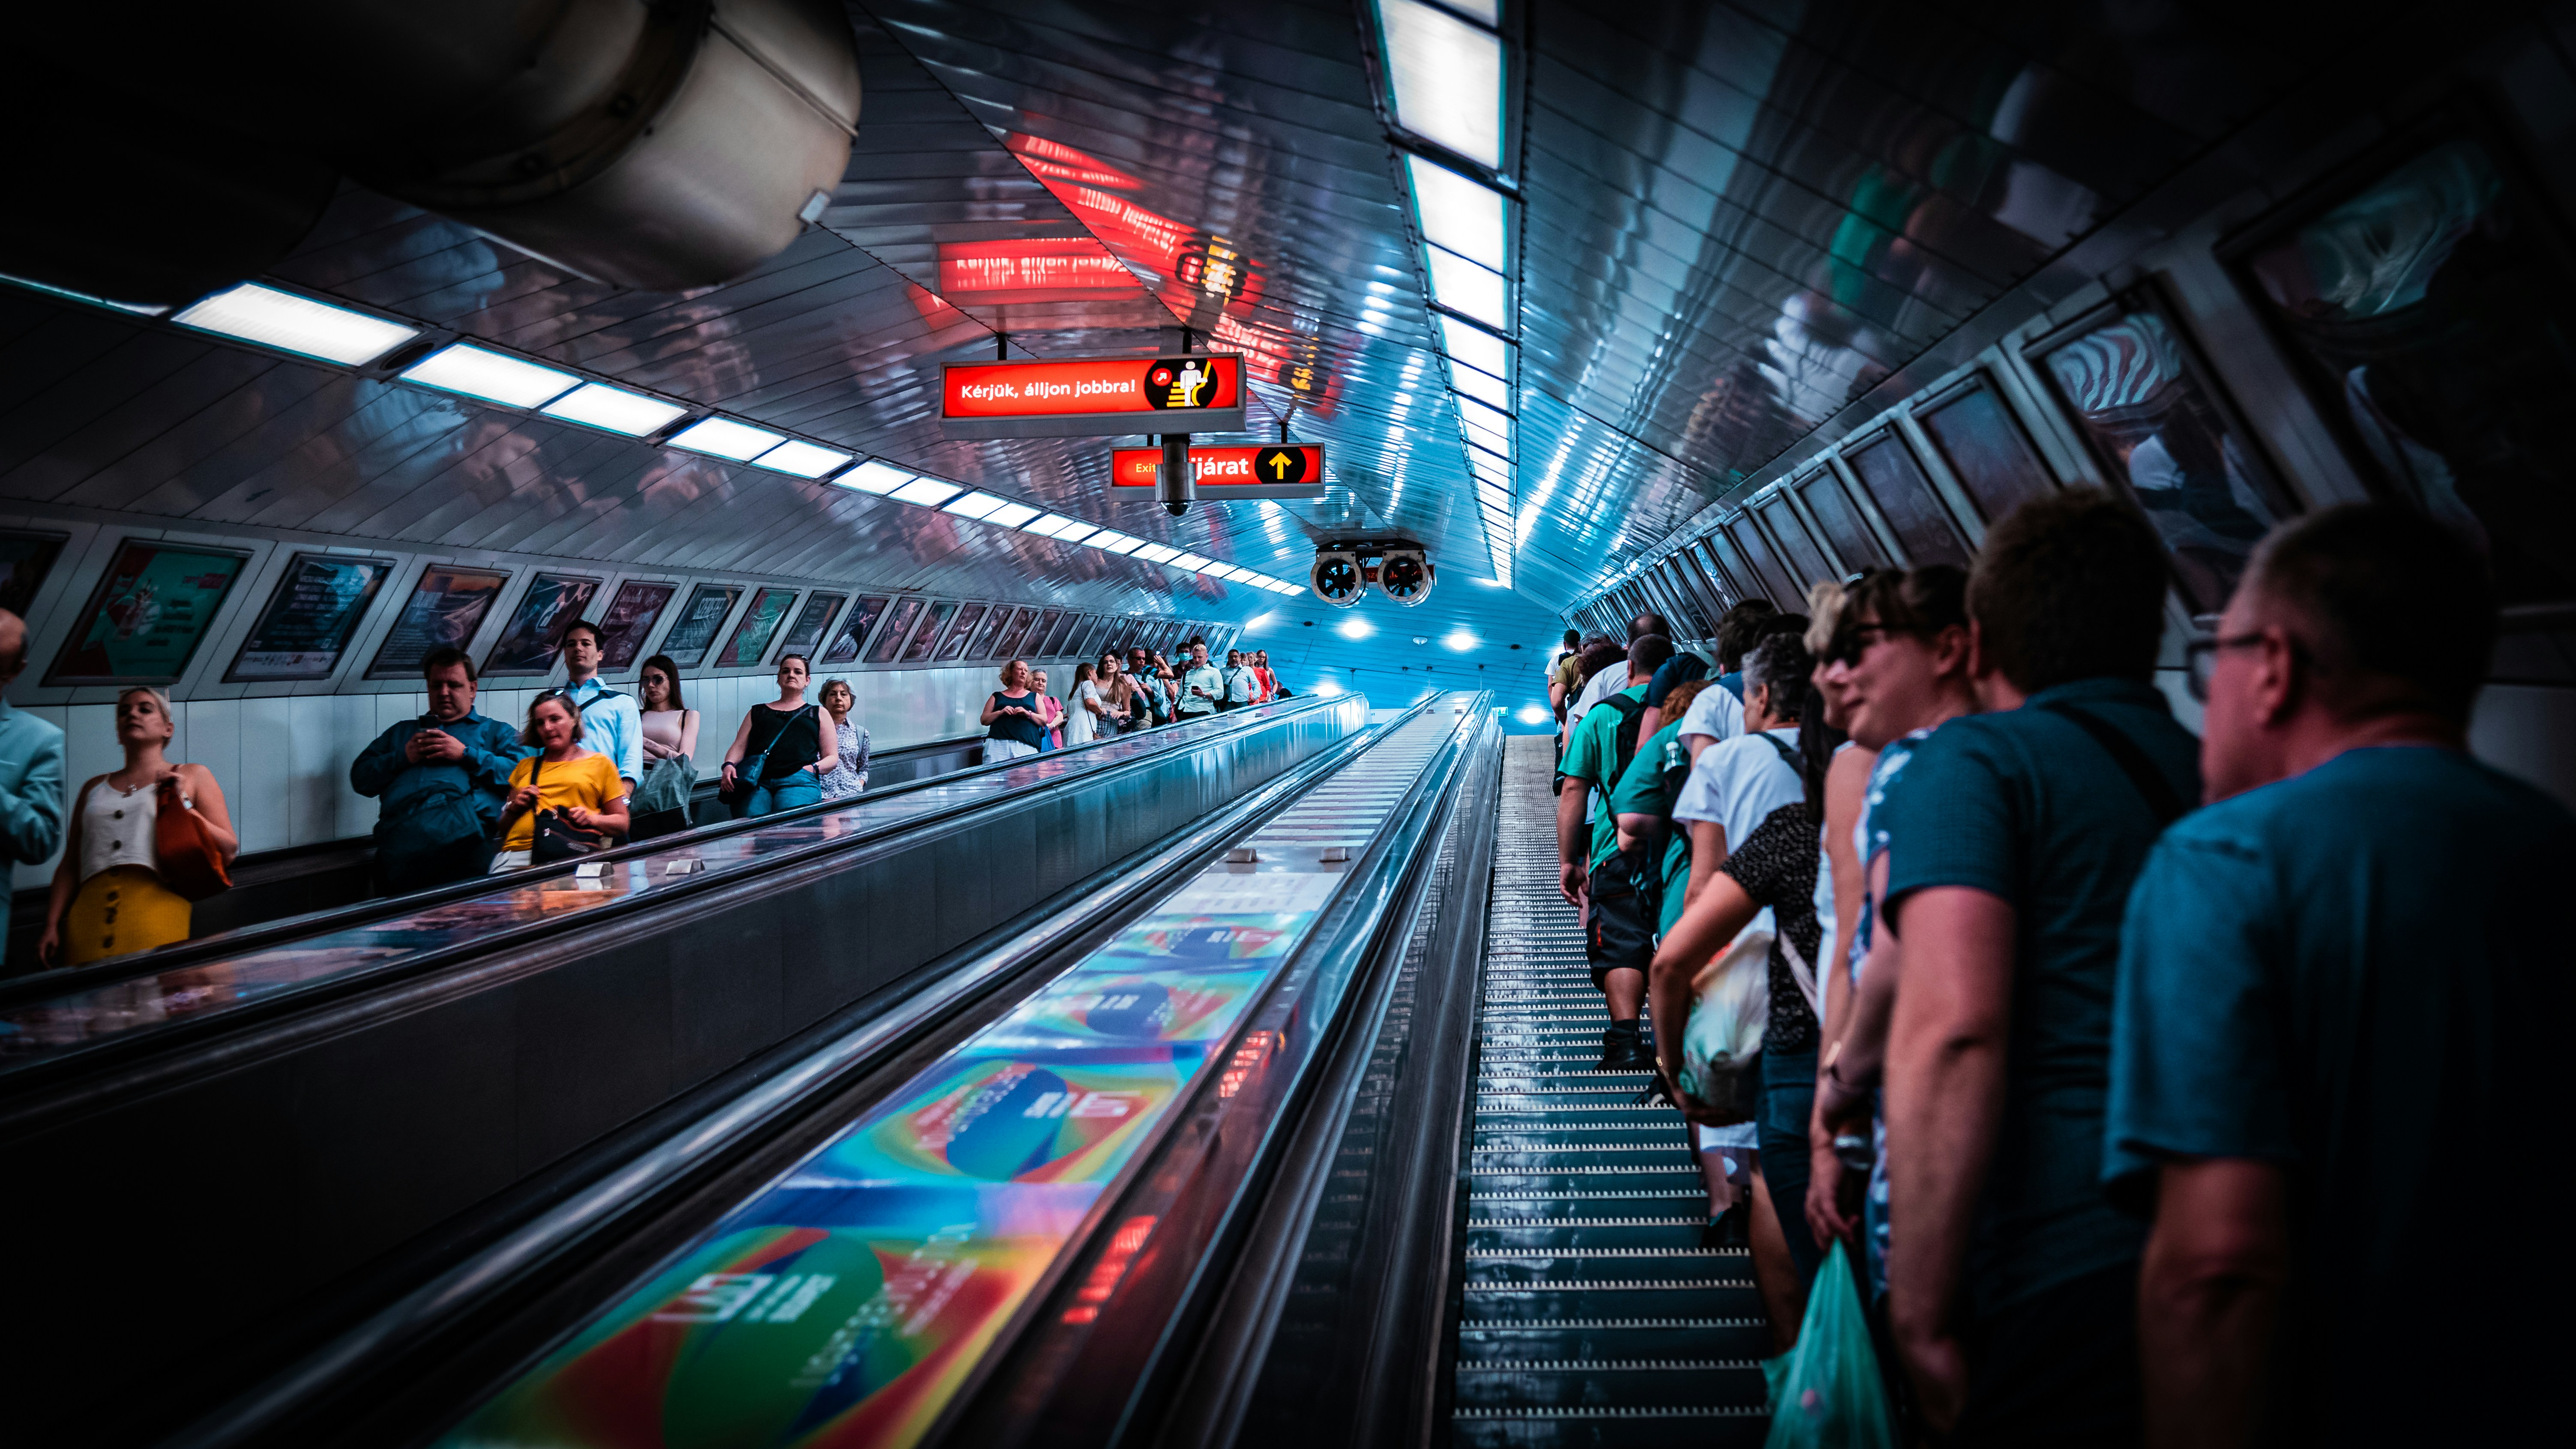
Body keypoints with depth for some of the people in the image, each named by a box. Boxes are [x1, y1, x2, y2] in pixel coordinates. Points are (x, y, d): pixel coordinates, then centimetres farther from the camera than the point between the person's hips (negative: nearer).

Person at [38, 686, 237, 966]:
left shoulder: (193, 776, 16)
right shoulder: (95, 787, 24)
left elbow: (228, 850, 7)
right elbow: (69, 866, 19)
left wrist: (183, 804, -1)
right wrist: (52, 926, 8)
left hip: (156, 907, -3)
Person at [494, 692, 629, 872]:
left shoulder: (599, 763, 18)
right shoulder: (525, 766, 29)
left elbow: (622, 823, 14)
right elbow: (502, 830, 31)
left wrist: (593, 819, -5)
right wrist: (514, 808, 10)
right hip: (518, 852, 3)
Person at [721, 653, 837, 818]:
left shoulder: (818, 713, 27)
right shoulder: (758, 712, 31)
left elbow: (832, 757, 19)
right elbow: (739, 747, 21)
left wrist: (814, 768, -2)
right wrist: (729, 765, -1)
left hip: (798, 781, -1)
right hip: (757, 781, 2)